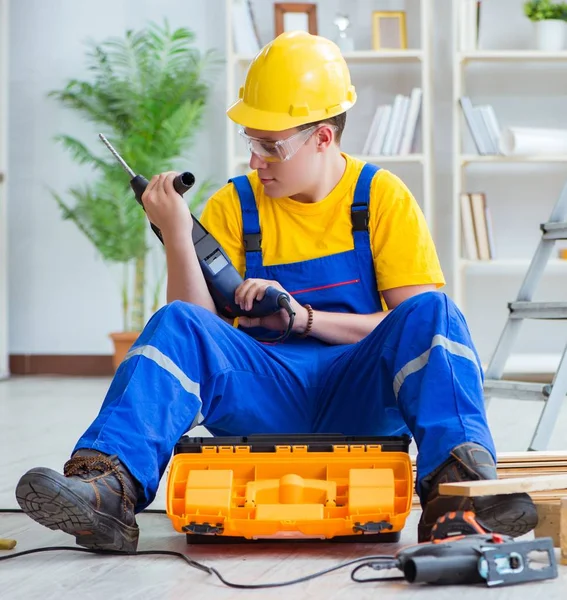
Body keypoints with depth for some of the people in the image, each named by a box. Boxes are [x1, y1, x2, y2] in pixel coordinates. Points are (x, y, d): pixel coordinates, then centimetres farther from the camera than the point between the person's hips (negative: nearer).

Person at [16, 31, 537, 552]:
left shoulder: (382, 198, 5)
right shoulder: (234, 206, 9)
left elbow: (417, 319, -3)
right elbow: (202, 322, 2)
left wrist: (304, 317, -13)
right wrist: (177, 237, -13)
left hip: (362, 398, -1)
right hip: (264, 397, 1)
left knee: (432, 312, -28)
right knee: (178, 324, -25)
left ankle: (455, 487, -43)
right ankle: (110, 485, -42)